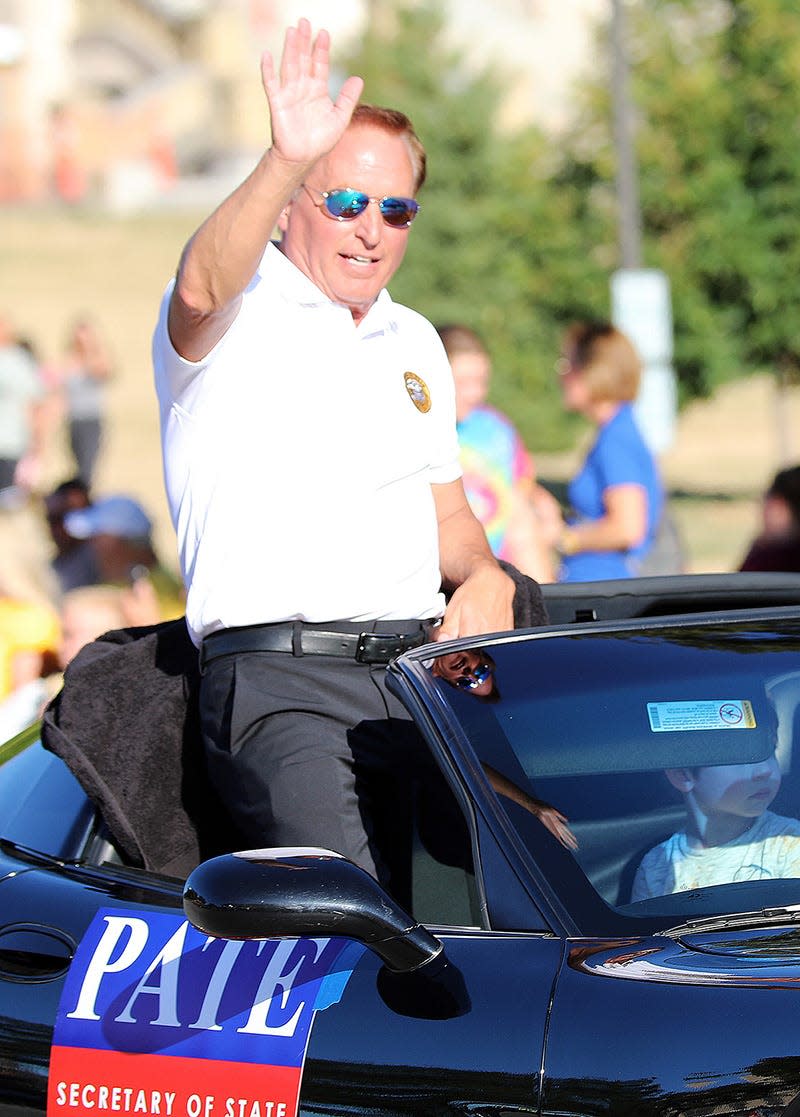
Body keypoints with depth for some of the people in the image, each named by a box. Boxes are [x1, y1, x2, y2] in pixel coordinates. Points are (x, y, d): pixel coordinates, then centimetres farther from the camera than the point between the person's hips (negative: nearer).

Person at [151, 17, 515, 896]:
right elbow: (203, 289, -25)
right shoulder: (237, 316, 0)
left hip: (421, 664, 7)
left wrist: (483, 577, 6)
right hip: (277, 679, -7)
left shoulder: (414, 343, 23)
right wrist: (285, 163, -42)